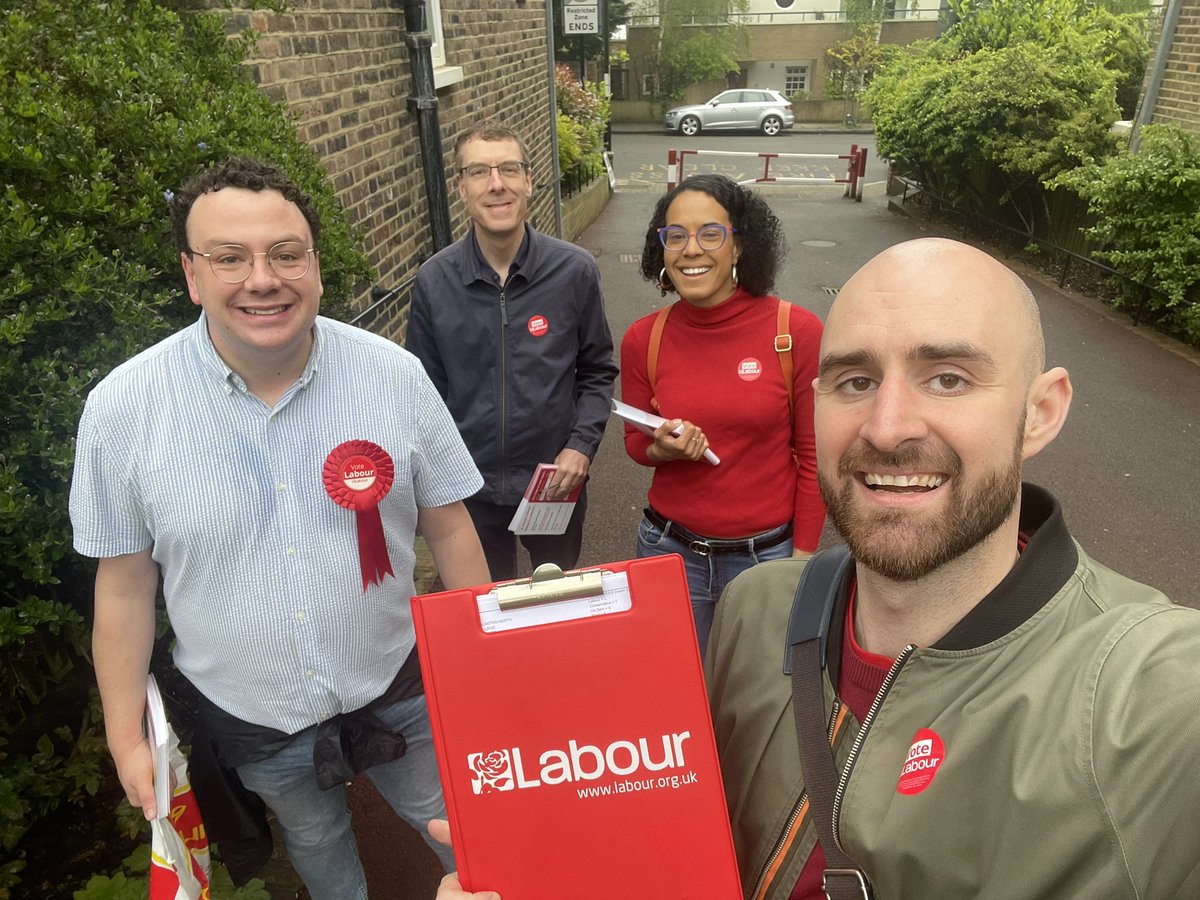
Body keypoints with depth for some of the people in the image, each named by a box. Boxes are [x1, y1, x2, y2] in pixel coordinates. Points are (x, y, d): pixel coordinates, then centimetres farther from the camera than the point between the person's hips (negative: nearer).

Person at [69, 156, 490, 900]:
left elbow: (449, 526, -7)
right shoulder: (122, 408, -16)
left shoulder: (395, 376, -17)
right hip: (248, 718, 1)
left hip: (397, 686, 0)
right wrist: (127, 734, 0)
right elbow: (125, 583, -6)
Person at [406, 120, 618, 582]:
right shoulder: (433, 281, -8)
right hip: (470, 487, 1)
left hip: (556, 482, 0)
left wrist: (582, 444, -12)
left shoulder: (575, 270, -11)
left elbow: (597, 371, 0)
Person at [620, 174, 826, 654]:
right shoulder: (643, 339, -5)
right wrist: (663, 450, -14)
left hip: (766, 552, -1)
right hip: (671, 548, 2)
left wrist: (801, 560, -4)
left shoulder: (797, 331, -12)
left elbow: (814, 457, -5)